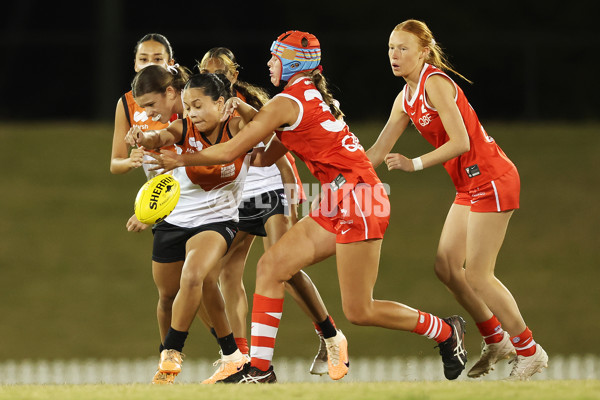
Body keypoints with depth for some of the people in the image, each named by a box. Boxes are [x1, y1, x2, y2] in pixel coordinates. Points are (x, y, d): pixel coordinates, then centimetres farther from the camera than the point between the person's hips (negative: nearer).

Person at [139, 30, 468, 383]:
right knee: (270, 267, 1)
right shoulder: (311, 96, 17)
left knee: (358, 311, -5)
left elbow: (231, 151, -9)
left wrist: (181, 159, 2)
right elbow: (266, 157, 22)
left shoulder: (287, 102, -11)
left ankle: (446, 332, 12)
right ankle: (260, 368, -2)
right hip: (337, 206, 10)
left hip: (358, 201, -10)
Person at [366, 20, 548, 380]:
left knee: (477, 275, -7)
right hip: (470, 186, 9)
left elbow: (461, 141, -24)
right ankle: (496, 340, 21)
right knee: (446, 267, 8)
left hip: (492, 180, -9)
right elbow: (379, 152, 13)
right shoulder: (405, 99, 11)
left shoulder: (436, 83, -17)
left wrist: (415, 164, -27)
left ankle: (530, 351, 5)